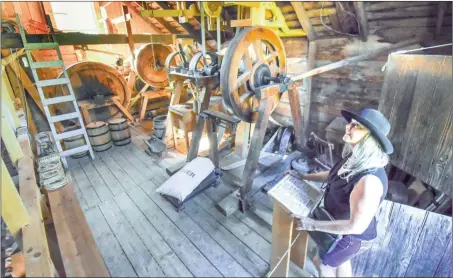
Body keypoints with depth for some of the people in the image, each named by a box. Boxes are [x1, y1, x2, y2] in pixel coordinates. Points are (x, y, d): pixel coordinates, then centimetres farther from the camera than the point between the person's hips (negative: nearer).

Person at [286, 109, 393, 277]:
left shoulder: (369, 181, -40)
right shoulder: (355, 159, -12)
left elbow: (356, 226, -34)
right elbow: (334, 176, 7)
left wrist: (313, 225, -30)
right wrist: (303, 177, 5)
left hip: (352, 236, -7)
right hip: (341, 226, 7)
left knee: (322, 262, 19)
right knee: (341, 260, 32)